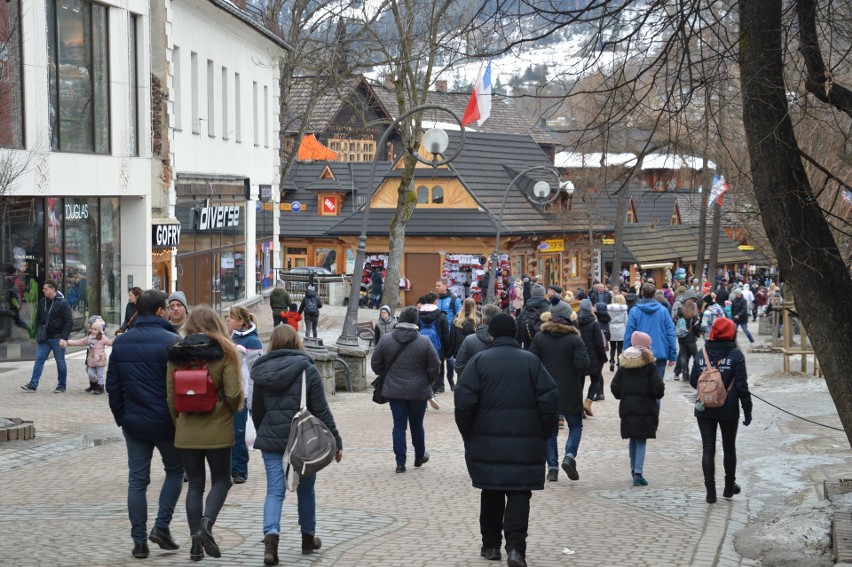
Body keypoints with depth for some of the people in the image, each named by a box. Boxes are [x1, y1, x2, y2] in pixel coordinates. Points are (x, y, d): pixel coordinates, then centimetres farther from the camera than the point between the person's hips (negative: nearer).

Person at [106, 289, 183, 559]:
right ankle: (161, 525, 4)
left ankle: (139, 541, 8)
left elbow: (112, 385, 8)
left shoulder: (120, 342, 5)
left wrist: (120, 417, 15)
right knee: (175, 471, 16)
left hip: (133, 423, 4)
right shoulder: (171, 341, -13)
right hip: (166, 422, -4)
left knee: (137, 480, 8)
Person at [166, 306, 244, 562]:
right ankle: (206, 523, -12)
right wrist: (234, 408, 10)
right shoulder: (224, 352, -7)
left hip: (186, 432, 2)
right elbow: (233, 394, -12)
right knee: (221, 480, 13)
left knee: (195, 484, 11)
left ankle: (196, 545, 9)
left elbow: (171, 397, 3)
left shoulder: (176, 354, 1)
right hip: (218, 430, -2)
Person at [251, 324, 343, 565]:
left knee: (275, 490, 1)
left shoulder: (262, 372, 2)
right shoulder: (307, 369, -6)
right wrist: (335, 441, -2)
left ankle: (271, 534, -22)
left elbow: (256, 412, 10)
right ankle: (308, 538, 28)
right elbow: (321, 410, -7)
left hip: (271, 438, 1)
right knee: (306, 488, 16)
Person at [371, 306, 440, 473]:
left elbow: (375, 364, 3)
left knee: (399, 426, 6)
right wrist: (428, 384, 12)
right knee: (417, 425, 15)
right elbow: (435, 368, -6)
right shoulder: (424, 342, -9)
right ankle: (419, 457, 30)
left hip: (394, 391, 1)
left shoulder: (385, 340, -4)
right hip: (419, 392, -1)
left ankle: (400, 462, 3)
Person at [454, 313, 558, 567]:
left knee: (491, 492, 14)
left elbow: (464, 399, -9)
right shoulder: (531, 361, 3)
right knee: (519, 493, 1)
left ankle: (491, 545, 20)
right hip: (525, 442, 0)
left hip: (487, 440, 0)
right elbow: (550, 399, -2)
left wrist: (467, 434, 4)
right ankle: (515, 546, -13)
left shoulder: (479, 360, -1)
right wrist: (543, 435, 7)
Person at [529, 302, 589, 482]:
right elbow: (583, 365, -15)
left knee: (549, 429, 10)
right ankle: (569, 456, -10)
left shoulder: (539, 338, -1)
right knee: (575, 426, 13)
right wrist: (577, 374, 6)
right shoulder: (575, 339, -9)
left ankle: (552, 467, 5)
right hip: (570, 393, -2)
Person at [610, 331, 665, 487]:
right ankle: (638, 473, -13)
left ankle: (634, 470, 25)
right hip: (646, 408, -4)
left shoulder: (624, 365, 5)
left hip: (627, 408, 4)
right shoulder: (650, 366, -7)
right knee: (641, 440, -3)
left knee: (633, 439, 16)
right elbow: (658, 387, -13)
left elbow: (614, 387, 1)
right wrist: (658, 395, 8)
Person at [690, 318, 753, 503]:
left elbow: (693, 381, 4)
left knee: (708, 449, 5)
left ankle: (710, 491, 1)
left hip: (705, 411, 1)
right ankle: (729, 486, 28)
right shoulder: (735, 354, -10)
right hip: (729, 411, -1)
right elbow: (741, 385, -11)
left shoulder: (702, 354, -1)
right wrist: (747, 410, -4)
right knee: (729, 448, 15)